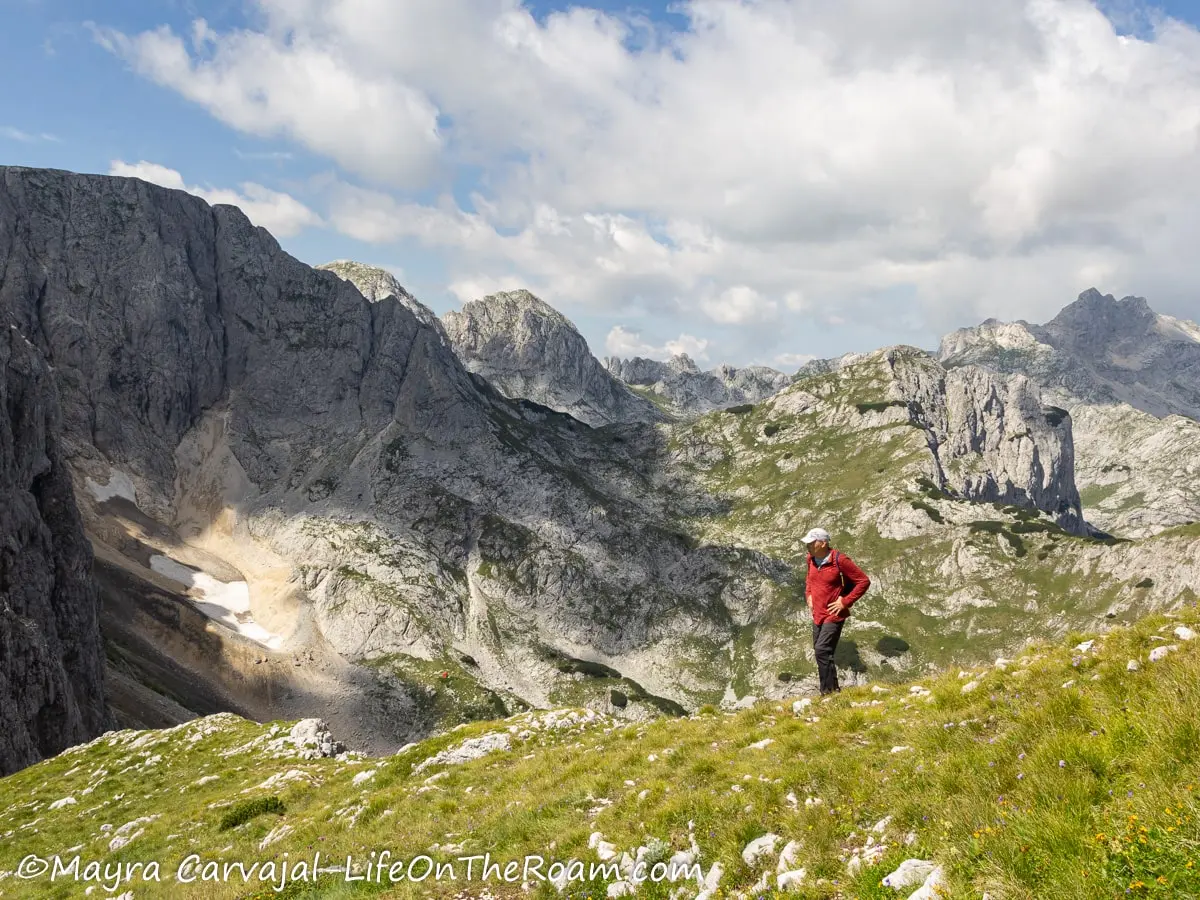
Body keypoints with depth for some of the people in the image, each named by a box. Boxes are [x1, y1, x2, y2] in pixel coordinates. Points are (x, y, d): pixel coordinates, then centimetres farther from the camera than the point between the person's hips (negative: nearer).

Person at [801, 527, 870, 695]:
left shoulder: (840, 560, -19)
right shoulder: (811, 559, 3)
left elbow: (864, 581, -14)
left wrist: (845, 602, -16)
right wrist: (808, 595, 9)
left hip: (834, 616, -8)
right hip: (817, 615, 8)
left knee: (822, 650, -17)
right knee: (820, 652, 13)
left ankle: (830, 691, -7)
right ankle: (830, 692, 25)